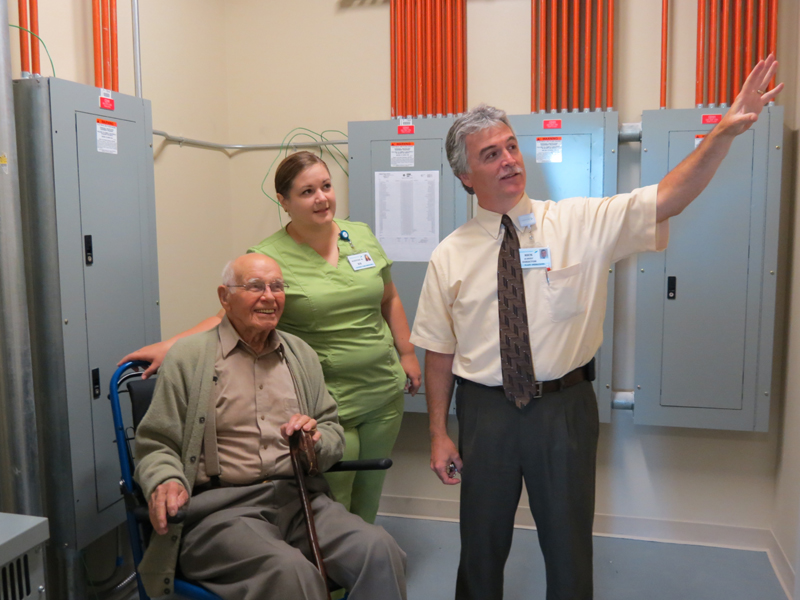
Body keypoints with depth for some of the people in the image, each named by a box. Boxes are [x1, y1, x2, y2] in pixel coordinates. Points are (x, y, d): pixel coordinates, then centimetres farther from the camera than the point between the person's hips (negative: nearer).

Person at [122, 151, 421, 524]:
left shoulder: (362, 236, 5)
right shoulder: (268, 258, -11)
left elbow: (389, 300, 13)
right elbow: (230, 316, -14)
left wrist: (407, 354, 11)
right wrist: (169, 346, -26)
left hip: (385, 393, 5)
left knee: (370, 492, 19)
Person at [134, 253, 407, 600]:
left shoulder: (302, 355, 16)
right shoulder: (188, 357, 3)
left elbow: (334, 434, 16)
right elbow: (155, 446, 1)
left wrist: (316, 440, -7)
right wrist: (166, 482, -20)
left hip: (299, 497, 4)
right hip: (220, 506, -3)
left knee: (379, 550, -22)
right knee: (291, 571, -32)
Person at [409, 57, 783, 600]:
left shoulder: (582, 223, -4)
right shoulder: (450, 256, -3)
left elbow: (667, 200, -15)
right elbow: (439, 351, 0)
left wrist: (725, 131, -29)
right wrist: (439, 434, 1)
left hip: (564, 409, 0)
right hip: (484, 411, 1)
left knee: (570, 550, 15)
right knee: (482, 547, 18)